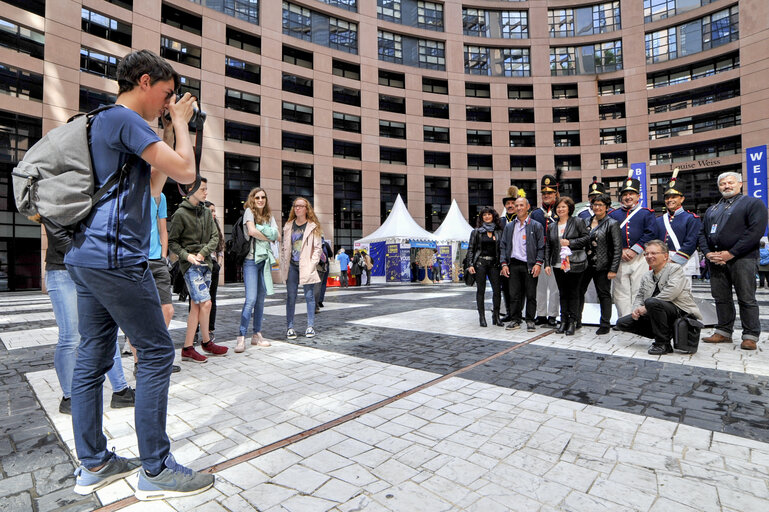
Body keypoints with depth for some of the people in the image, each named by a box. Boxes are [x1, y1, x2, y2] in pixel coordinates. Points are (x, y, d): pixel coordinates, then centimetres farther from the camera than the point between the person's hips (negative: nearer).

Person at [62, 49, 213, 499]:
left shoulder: (105, 121, 22)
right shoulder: (126, 119, -9)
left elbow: (152, 181, 26)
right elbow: (186, 172, -17)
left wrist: (169, 130, 22)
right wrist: (179, 124, 0)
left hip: (86, 257, 10)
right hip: (116, 259, -10)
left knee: (93, 357, 11)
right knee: (157, 352, -5)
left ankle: (93, 464, 23)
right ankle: (156, 469, 5)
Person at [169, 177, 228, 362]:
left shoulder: (207, 212, 12)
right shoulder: (181, 213, -5)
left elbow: (215, 237, 7)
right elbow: (172, 242, -3)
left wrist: (203, 253, -8)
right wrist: (186, 256, -18)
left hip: (206, 264, 6)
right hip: (190, 265, -6)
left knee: (196, 306, 9)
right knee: (206, 303, -11)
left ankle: (188, 348, 18)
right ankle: (206, 342, 6)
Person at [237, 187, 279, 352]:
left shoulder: (269, 216, 17)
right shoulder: (249, 212, 3)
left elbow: (278, 235, 5)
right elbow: (252, 231, -14)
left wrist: (260, 232, -9)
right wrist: (268, 237, -2)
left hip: (265, 259, 5)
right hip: (251, 259, -5)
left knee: (261, 299, 8)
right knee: (251, 299, -14)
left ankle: (257, 335, 16)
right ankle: (241, 337, -8)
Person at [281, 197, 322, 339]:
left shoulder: (313, 226, 2)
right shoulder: (288, 226, 13)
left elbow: (317, 247, 0)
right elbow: (284, 246, 14)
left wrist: (313, 264, -11)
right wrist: (283, 265, 6)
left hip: (306, 265, -3)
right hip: (291, 265, 3)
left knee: (309, 296, 2)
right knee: (291, 296, 3)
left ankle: (310, 327, 11)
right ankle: (290, 327, 10)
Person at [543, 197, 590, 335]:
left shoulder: (578, 222, 2)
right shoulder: (552, 226, 13)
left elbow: (586, 238, -4)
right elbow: (548, 246, 11)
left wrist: (570, 243, -14)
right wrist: (547, 264, 5)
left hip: (574, 264, -4)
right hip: (558, 265, 4)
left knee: (573, 293, 2)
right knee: (562, 293, 9)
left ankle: (572, 322, 10)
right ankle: (564, 321, 16)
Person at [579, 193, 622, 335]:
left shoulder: (612, 224, -6)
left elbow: (618, 248, -9)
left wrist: (613, 269, -14)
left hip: (602, 266, -5)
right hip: (585, 264, 5)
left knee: (604, 294, 5)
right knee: (579, 290, 8)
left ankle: (605, 325, 15)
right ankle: (576, 320, 22)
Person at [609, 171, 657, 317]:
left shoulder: (647, 214, 9)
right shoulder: (613, 215, 13)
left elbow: (650, 234, -4)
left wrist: (634, 250, -13)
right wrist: (620, 251, -9)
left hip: (640, 258, -1)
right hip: (619, 259, 2)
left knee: (639, 291, -1)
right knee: (621, 292, 2)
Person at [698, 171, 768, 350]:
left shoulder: (754, 203, 3)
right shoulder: (712, 209, 21)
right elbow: (702, 233, 17)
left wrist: (731, 253, -15)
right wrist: (708, 253, -1)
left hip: (742, 259, -5)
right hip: (716, 260, 5)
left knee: (746, 299, -2)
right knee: (721, 298, 8)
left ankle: (750, 336, 6)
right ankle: (724, 332, 16)